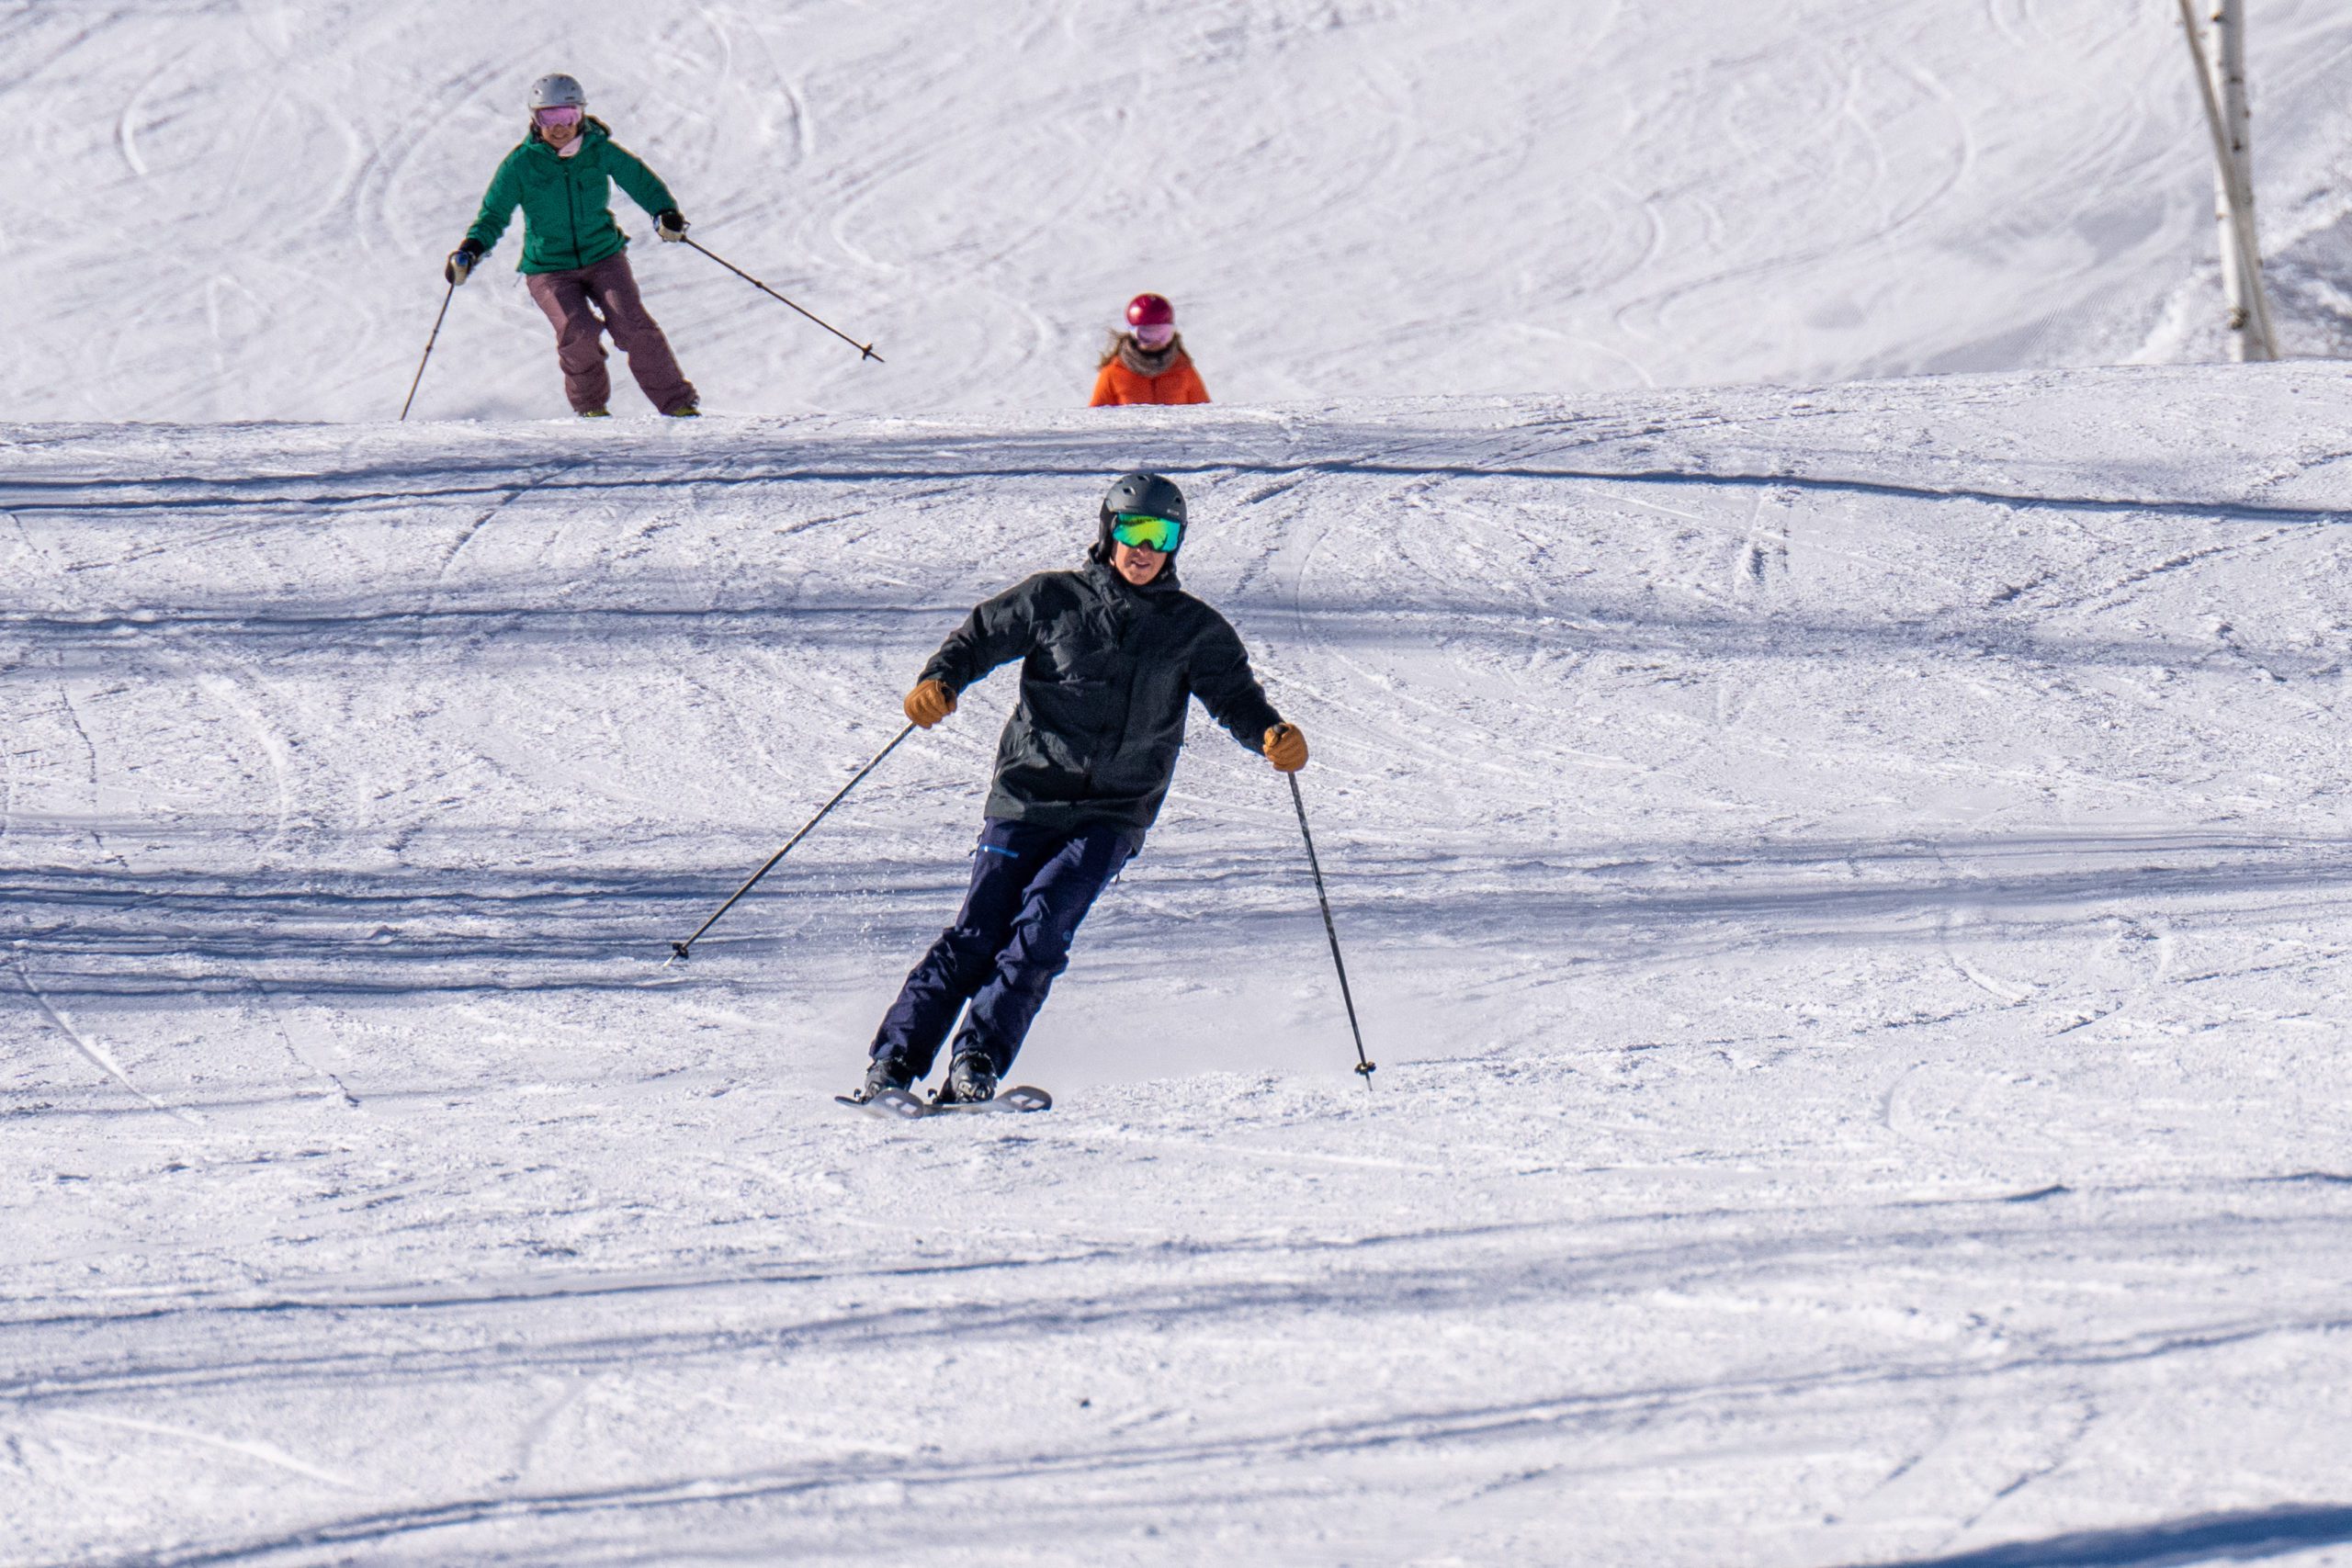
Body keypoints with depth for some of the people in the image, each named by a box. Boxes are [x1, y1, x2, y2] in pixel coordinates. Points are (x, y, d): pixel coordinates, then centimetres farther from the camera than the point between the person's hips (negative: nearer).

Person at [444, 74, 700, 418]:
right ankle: (589, 403, 2)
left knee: (632, 325, -21)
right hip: (548, 269, -1)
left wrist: (665, 213, -13)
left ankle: (677, 402, -10)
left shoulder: (599, 150, -4)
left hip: (603, 257, 1)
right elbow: (494, 214, 0)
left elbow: (642, 182, 6)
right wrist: (471, 250, -16)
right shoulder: (521, 164, -7)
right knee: (578, 330, -25)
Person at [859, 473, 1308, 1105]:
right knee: (977, 932, -9)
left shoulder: (1194, 629, 8)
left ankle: (977, 1064, -22)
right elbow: (979, 638, 8)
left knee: (1041, 923, -20)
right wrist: (938, 681, -12)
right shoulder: (1052, 598, 4)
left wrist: (1272, 735, -13)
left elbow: (1235, 696, 8)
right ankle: (894, 1062, -3)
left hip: (1113, 815, 0)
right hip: (1028, 798, 0)